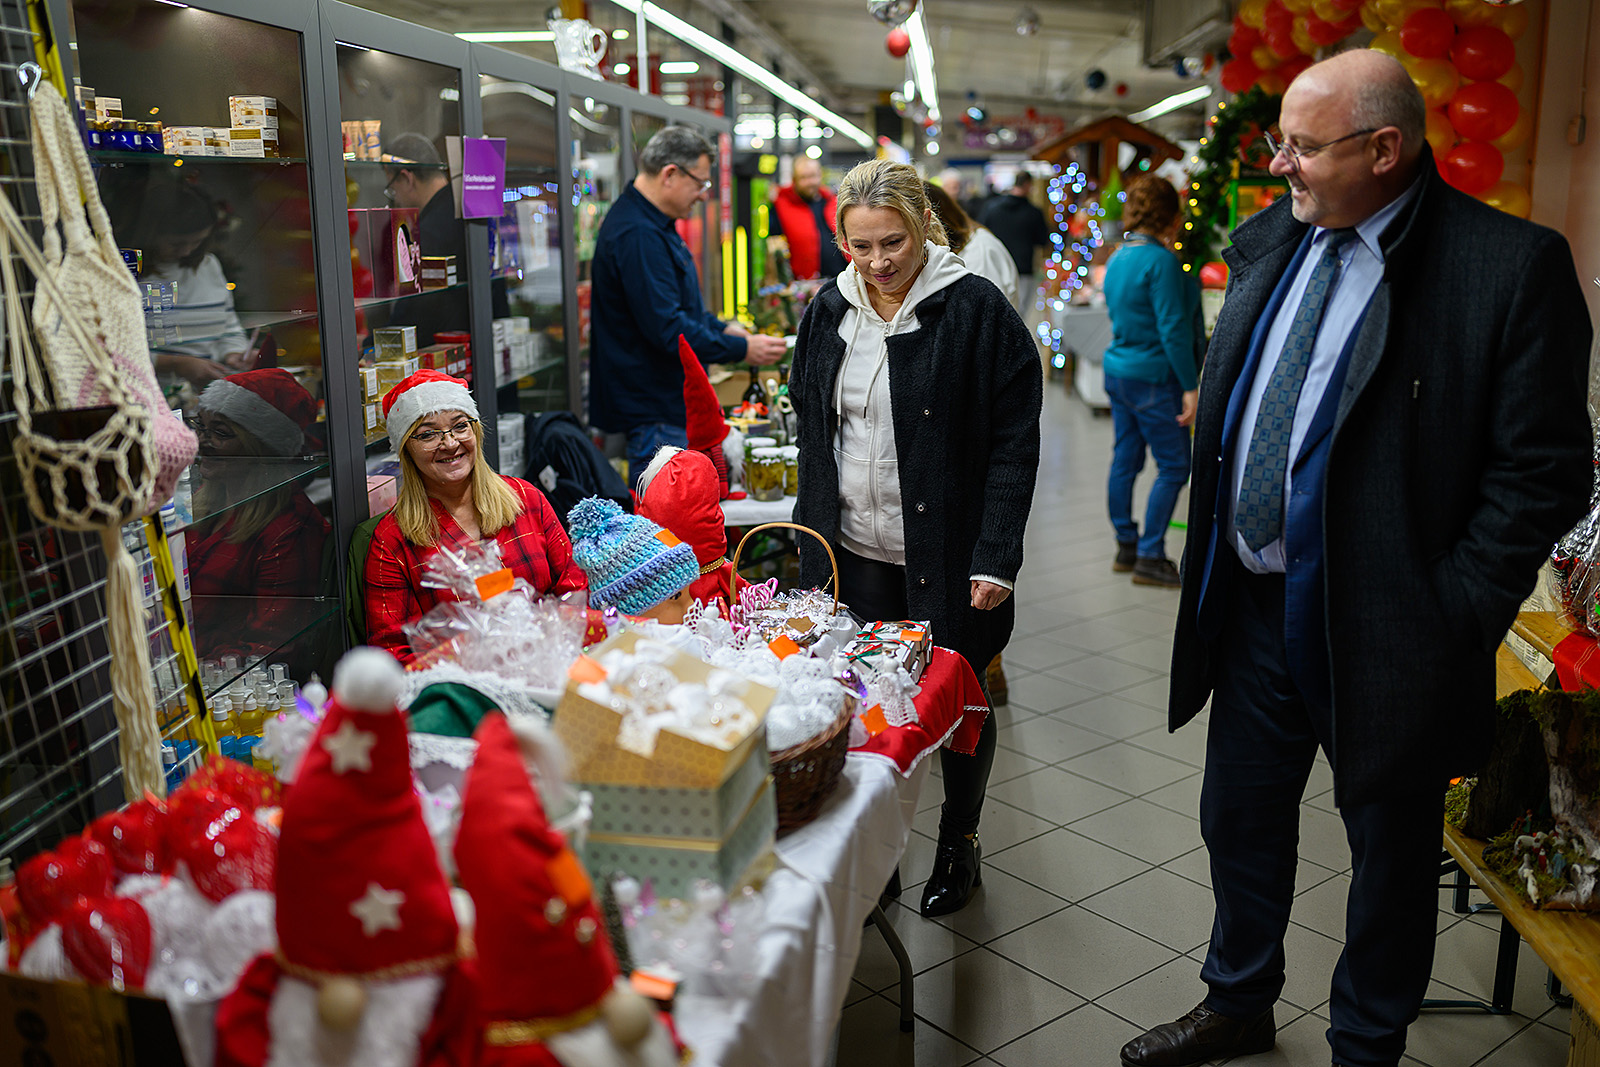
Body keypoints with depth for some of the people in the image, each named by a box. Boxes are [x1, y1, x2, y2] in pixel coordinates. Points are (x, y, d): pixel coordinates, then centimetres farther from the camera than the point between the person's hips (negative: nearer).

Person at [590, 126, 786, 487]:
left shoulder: (653, 226, 15)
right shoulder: (636, 235, -22)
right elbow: (666, 328, -26)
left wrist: (722, 328, 11)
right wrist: (743, 349, -18)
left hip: (673, 402, 11)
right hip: (653, 410, -11)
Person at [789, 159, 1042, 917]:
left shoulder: (976, 311, -10)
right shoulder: (829, 311, 6)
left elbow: (1014, 442, -12)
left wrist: (996, 557, -17)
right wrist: (811, 529, 12)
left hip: (945, 557, -4)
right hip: (853, 553, 4)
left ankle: (959, 842, 32)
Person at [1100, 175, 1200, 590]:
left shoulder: (1117, 258, 10)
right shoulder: (1160, 260, -17)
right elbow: (1172, 327, -20)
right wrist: (1190, 386, -17)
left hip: (1118, 369, 9)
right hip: (1153, 376, -9)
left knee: (1125, 461, 14)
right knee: (1173, 466, -1)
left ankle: (1126, 547, 22)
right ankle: (1150, 557, 0)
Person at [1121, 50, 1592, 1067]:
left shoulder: (1512, 265, -15)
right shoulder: (1268, 242, 4)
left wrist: (1456, 620, -17)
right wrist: (1213, 559, 9)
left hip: (1381, 632, -6)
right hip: (1255, 609, 6)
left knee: (1391, 860, 14)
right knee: (1240, 822, 22)